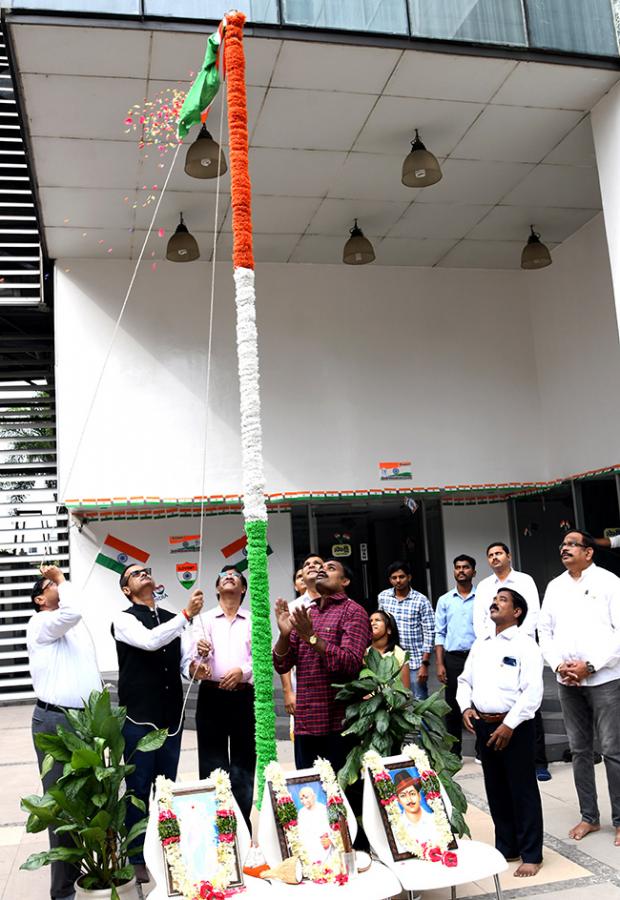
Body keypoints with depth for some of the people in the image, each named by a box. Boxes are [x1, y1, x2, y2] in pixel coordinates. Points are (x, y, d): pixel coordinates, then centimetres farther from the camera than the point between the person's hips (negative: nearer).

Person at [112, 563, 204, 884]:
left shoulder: (173, 619, 11)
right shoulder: (124, 619, -6)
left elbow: (185, 660, 5)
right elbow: (149, 641, -25)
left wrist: (194, 665, -18)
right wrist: (187, 614, -28)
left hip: (171, 716, 5)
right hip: (138, 717, -5)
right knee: (139, 789, 3)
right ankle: (137, 859, 17)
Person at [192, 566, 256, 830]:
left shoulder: (255, 621, 9)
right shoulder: (204, 619, 9)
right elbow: (197, 657, -5)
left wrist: (243, 671, -20)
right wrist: (201, 652, -28)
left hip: (244, 697, 0)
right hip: (212, 696, 0)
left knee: (243, 765, 6)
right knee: (212, 765, 1)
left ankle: (242, 827, 15)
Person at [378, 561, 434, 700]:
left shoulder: (421, 600, -8)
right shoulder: (382, 597, 3)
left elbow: (429, 633, -8)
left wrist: (425, 664, -11)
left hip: (415, 662, -3)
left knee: (419, 701, 2)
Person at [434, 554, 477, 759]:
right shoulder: (445, 600, 8)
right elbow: (439, 634, 7)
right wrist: (440, 664, -1)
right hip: (453, 658, 2)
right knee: (453, 706, 7)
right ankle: (453, 752, 17)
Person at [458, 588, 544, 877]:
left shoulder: (525, 645, -9)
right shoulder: (480, 643, 12)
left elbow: (533, 692, -17)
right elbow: (465, 680, 17)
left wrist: (509, 725, -19)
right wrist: (466, 707, 0)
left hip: (514, 726, -6)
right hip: (483, 724, 6)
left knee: (522, 790, 3)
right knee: (495, 789, 15)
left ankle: (531, 854, 16)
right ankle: (506, 846, 30)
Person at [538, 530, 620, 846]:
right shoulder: (554, 586, 11)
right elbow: (545, 630, 12)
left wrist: (591, 665, -13)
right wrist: (558, 665, -3)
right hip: (567, 680, 5)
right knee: (579, 750, 11)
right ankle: (589, 816, 22)